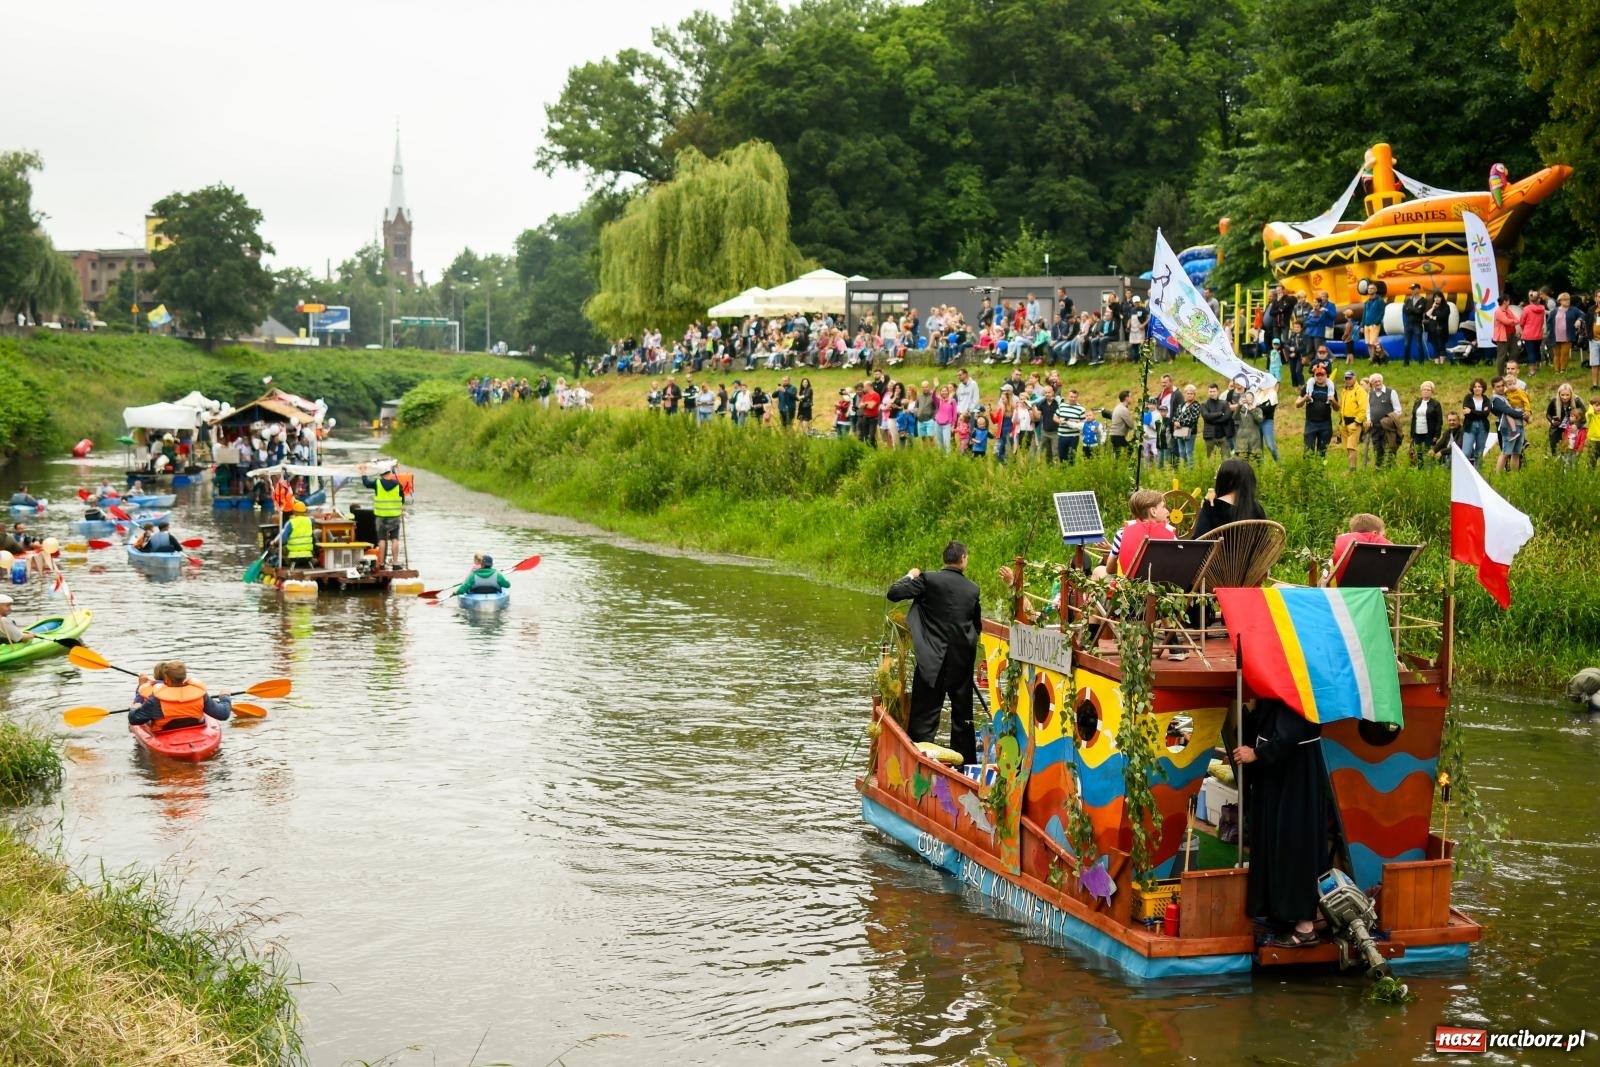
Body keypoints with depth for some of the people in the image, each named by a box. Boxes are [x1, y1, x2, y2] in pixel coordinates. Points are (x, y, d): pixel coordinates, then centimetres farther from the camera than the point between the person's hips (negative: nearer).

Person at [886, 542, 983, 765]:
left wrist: (910, 577, 6)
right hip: (963, 662, 4)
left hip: (933, 663, -4)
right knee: (963, 717, 15)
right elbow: (978, 626, 14)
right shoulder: (973, 589, 5)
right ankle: (967, 764, 20)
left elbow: (893, 593, -11)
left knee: (924, 716, -3)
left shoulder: (929, 580, -9)